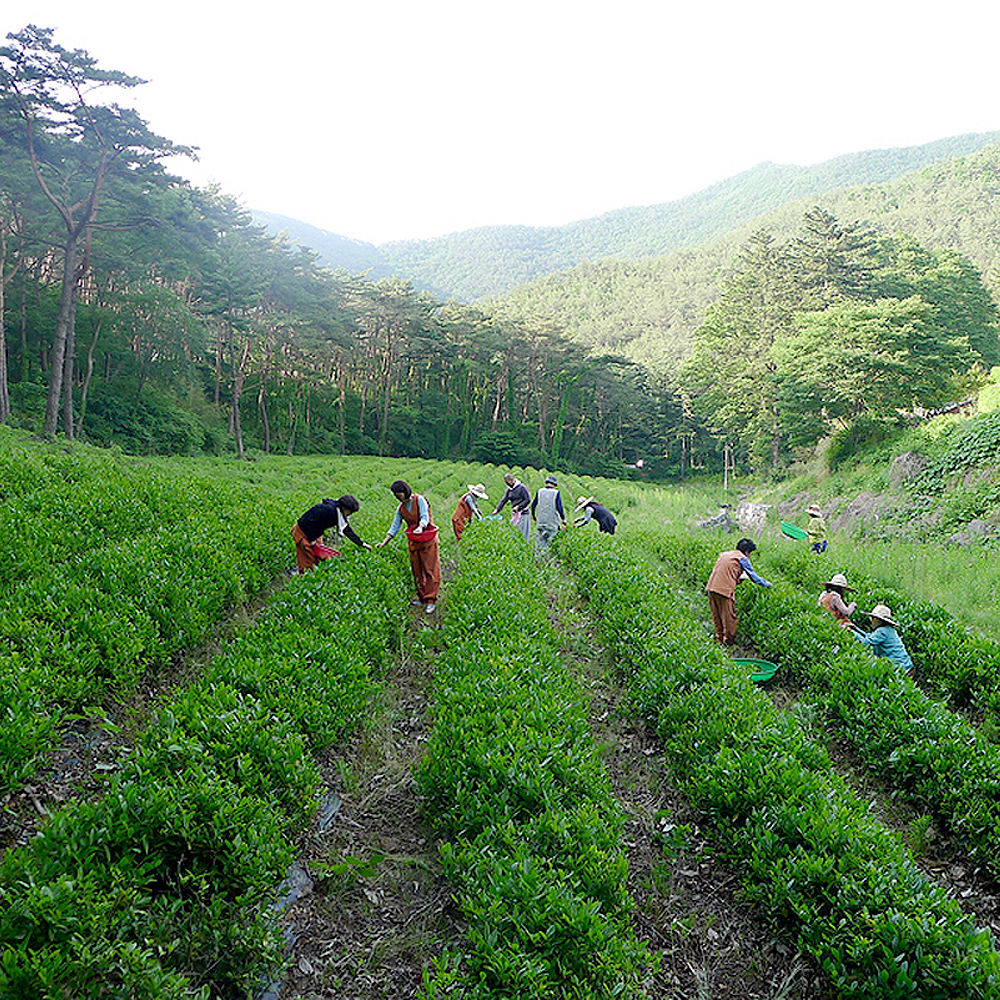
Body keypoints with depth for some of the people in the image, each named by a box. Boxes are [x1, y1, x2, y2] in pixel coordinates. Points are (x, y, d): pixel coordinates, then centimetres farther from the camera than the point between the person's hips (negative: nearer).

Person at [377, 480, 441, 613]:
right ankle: (422, 597, 20)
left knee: (430, 570, -5)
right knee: (417, 571, 9)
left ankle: (431, 600, -2)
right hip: (413, 541, 6)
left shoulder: (419, 500, -9)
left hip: (428, 539, -6)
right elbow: (395, 526, 9)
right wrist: (385, 541, -1)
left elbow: (425, 517, -20)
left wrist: (420, 527, -41)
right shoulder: (401, 508, 8)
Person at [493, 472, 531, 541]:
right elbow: (503, 500, 10)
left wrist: (518, 507, -16)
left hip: (522, 513, -7)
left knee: (522, 533, -8)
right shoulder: (509, 489, 12)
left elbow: (528, 500, -11)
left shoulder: (522, 487, -10)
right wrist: (497, 510, 0)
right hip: (514, 514, 7)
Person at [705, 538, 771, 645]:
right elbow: (754, 577, 9)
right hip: (725, 589, -7)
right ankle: (729, 641, 13)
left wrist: (738, 579, 42)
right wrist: (767, 584, 24)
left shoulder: (724, 554, 22)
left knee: (717, 616, 18)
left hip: (711, 587, 7)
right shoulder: (742, 558, 2)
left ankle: (720, 638, 29)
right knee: (729, 617, 5)